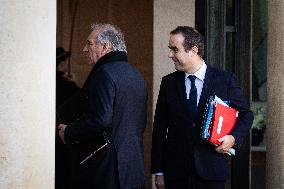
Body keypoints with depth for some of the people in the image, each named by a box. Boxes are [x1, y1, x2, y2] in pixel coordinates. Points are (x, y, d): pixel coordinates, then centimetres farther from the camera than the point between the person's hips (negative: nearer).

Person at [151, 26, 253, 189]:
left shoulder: (226, 80, 0)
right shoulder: (168, 83, 6)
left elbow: (246, 115, 10)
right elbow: (160, 128, 6)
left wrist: (234, 137, -10)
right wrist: (158, 171, 2)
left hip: (212, 172, -2)